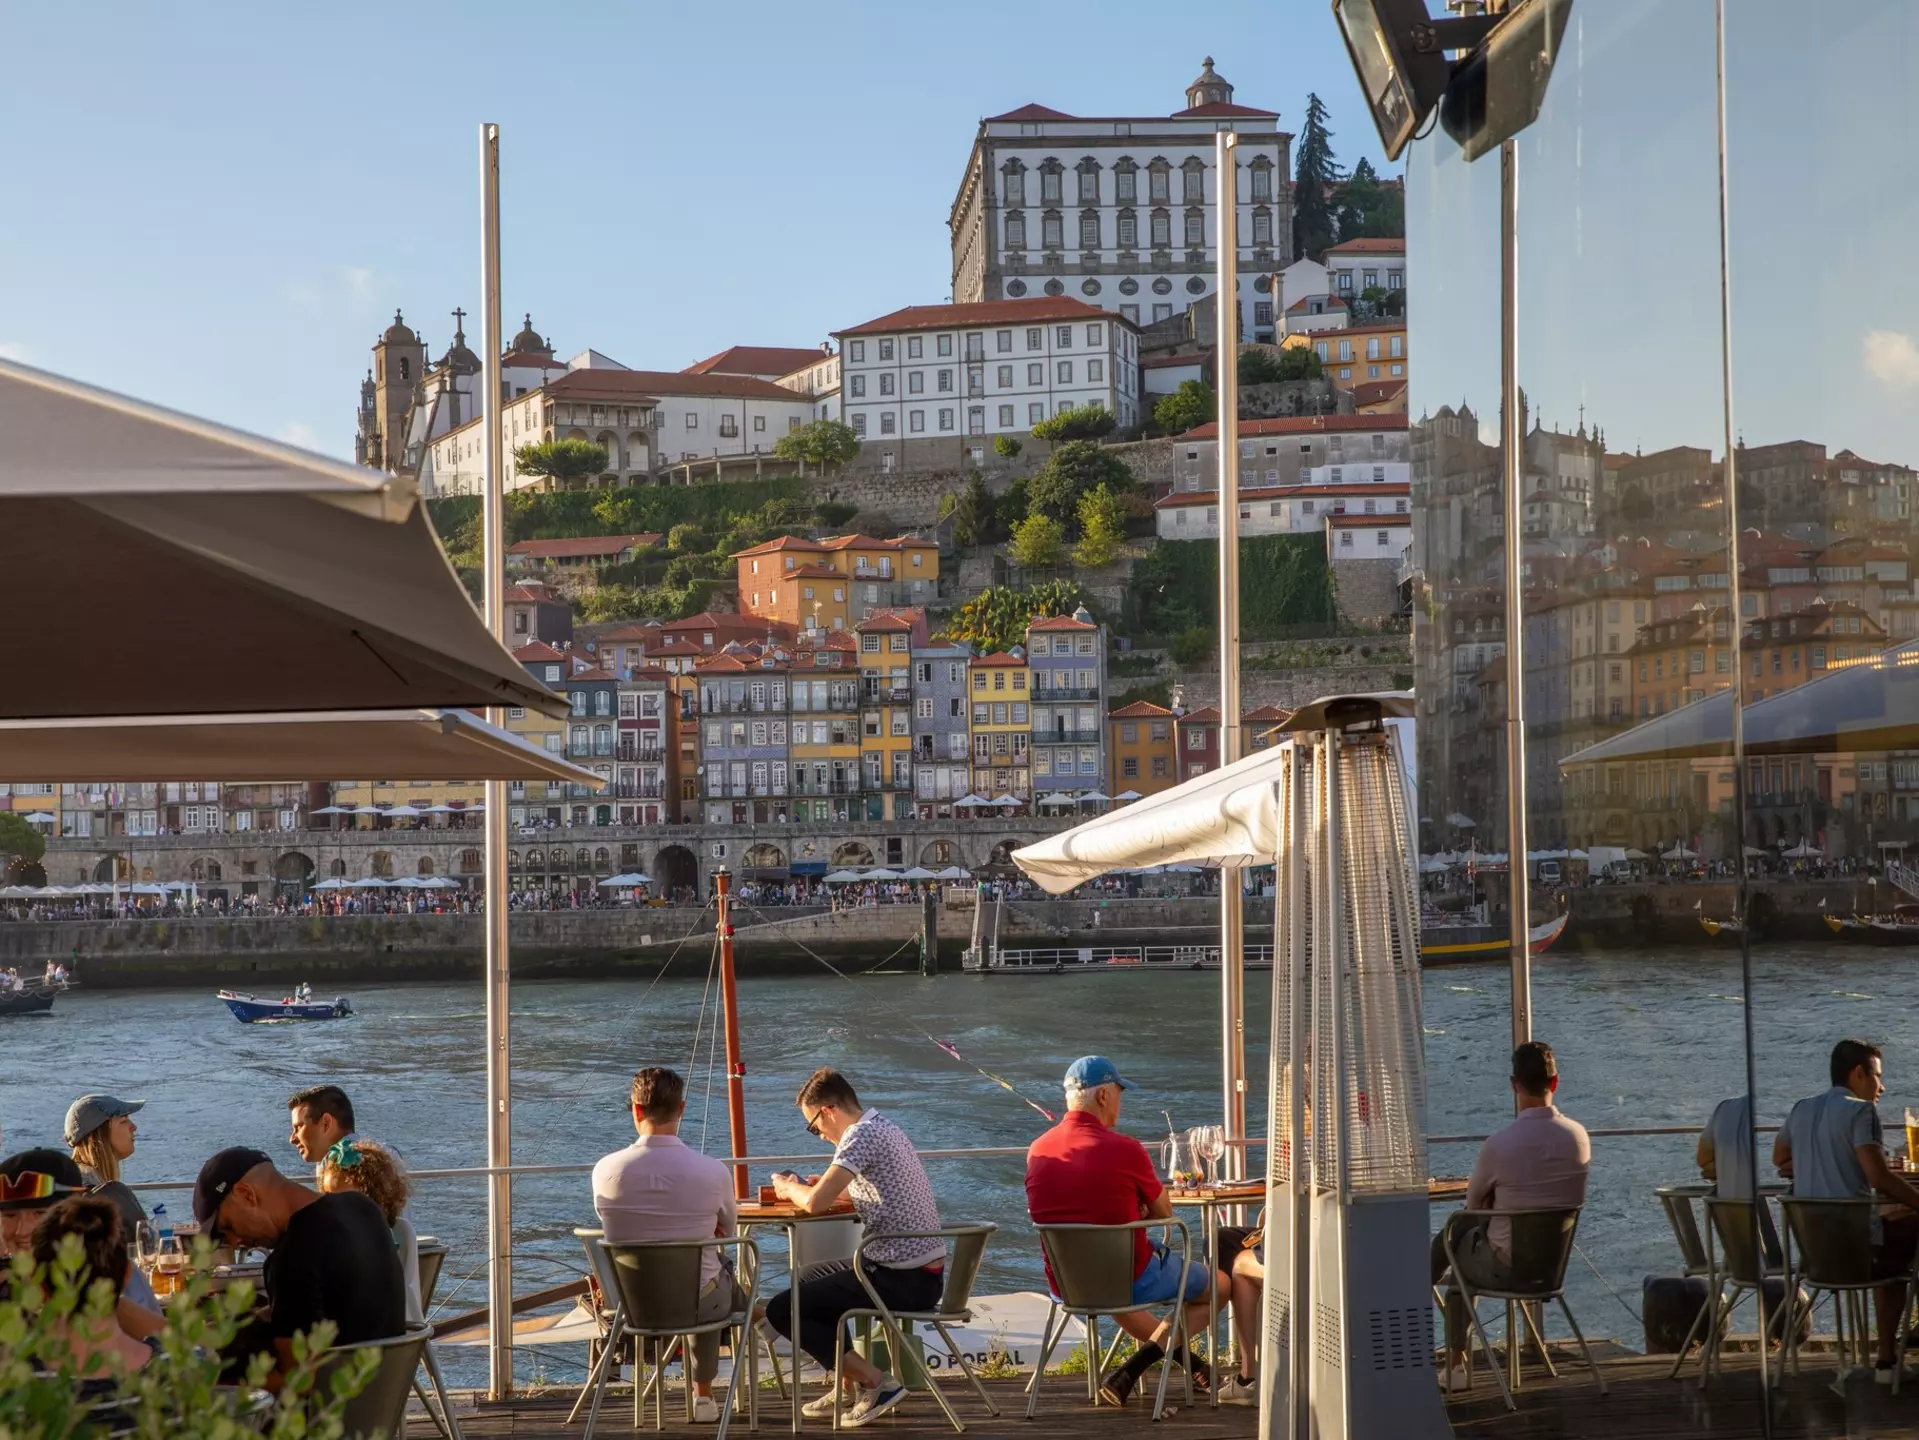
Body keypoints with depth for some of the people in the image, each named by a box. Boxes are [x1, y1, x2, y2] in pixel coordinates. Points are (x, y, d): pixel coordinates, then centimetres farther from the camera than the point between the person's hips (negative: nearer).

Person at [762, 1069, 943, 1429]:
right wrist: (822, 1185, 11)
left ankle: (874, 1381, -6)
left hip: (904, 1280, -10)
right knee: (811, 1277, 31)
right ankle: (851, 1384, 23)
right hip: (926, 1271, 10)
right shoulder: (886, 1129, 13)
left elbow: (815, 1204, -22)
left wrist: (790, 1188, -1)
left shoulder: (862, 1135, -17)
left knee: (781, 1310, -6)